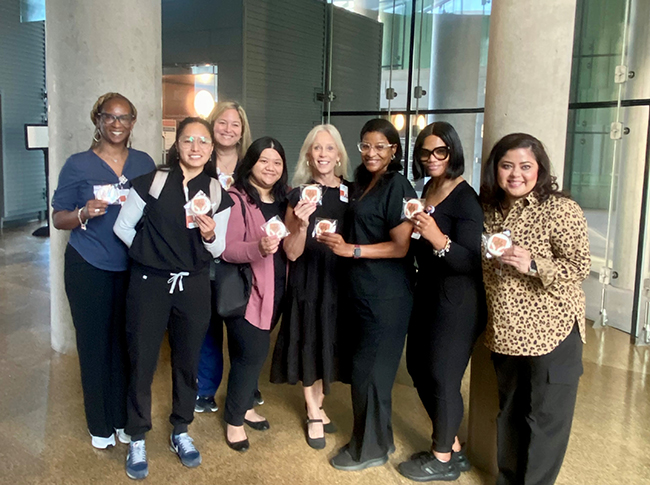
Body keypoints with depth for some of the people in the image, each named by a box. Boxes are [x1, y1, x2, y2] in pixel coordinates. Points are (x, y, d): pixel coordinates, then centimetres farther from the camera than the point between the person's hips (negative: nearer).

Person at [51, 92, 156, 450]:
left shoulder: (144, 163, 6)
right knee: (94, 344, 6)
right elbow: (58, 218, -2)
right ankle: (100, 426, 23)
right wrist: (84, 214, -21)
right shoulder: (78, 165, -3)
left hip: (133, 268, 2)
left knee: (127, 342, 8)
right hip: (89, 269, -2)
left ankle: (123, 420, 26)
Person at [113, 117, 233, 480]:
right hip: (149, 285, -2)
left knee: (188, 363, 13)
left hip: (194, 287, 2)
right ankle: (137, 441, 23)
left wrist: (210, 236, -16)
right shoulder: (151, 183, -6)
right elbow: (123, 227, 2)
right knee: (142, 363, 5)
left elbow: (218, 251, 4)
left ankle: (181, 432, 33)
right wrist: (150, 253, 4)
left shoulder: (218, 194, 1)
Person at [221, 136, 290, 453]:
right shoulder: (236, 198, -12)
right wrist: (258, 248, -36)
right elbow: (227, 249, -20)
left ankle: (245, 406, 34)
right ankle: (234, 420, 14)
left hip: (275, 289, 6)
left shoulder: (282, 200, 10)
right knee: (253, 352, -5)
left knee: (255, 351, 14)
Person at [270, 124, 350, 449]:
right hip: (308, 281, -2)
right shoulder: (298, 195, -3)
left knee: (331, 345, 11)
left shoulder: (351, 192, 3)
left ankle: (316, 403, 33)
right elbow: (292, 253, -8)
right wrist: (302, 224, -23)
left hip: (340, 280, 3)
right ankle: (313, 414, 23)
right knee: (309, 345, 4)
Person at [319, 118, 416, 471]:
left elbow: (401, 246, -18)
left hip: (386, 295, -8)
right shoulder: (362, 183, 12)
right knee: (363, 366, 16)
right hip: (360, 289, 9)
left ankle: (370, 448, 20)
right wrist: (338, 241, 1)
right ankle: (376, 437, 32)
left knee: (370, 369, 2)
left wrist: (352, 250, -20)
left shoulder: (397, 187, -14)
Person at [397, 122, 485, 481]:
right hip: (427, 291, 9)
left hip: (456, 301, -9)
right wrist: (415, 230, -2)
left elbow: (470, 262, -24)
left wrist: (437, 238, -36)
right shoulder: (427, 190, 7)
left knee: (442, 376, 1)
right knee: (418, 367, 15)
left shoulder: (465, 198, -15)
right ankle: (452, 447, 32)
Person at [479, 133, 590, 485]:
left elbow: (580, 267, -16)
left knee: (546, 417, 5)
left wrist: (533, 265, -27)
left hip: (551, 331, -6)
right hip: (505, 332, 6)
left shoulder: (560, 210, -13)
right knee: (509, 411, 19)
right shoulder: (490, 209, 6)